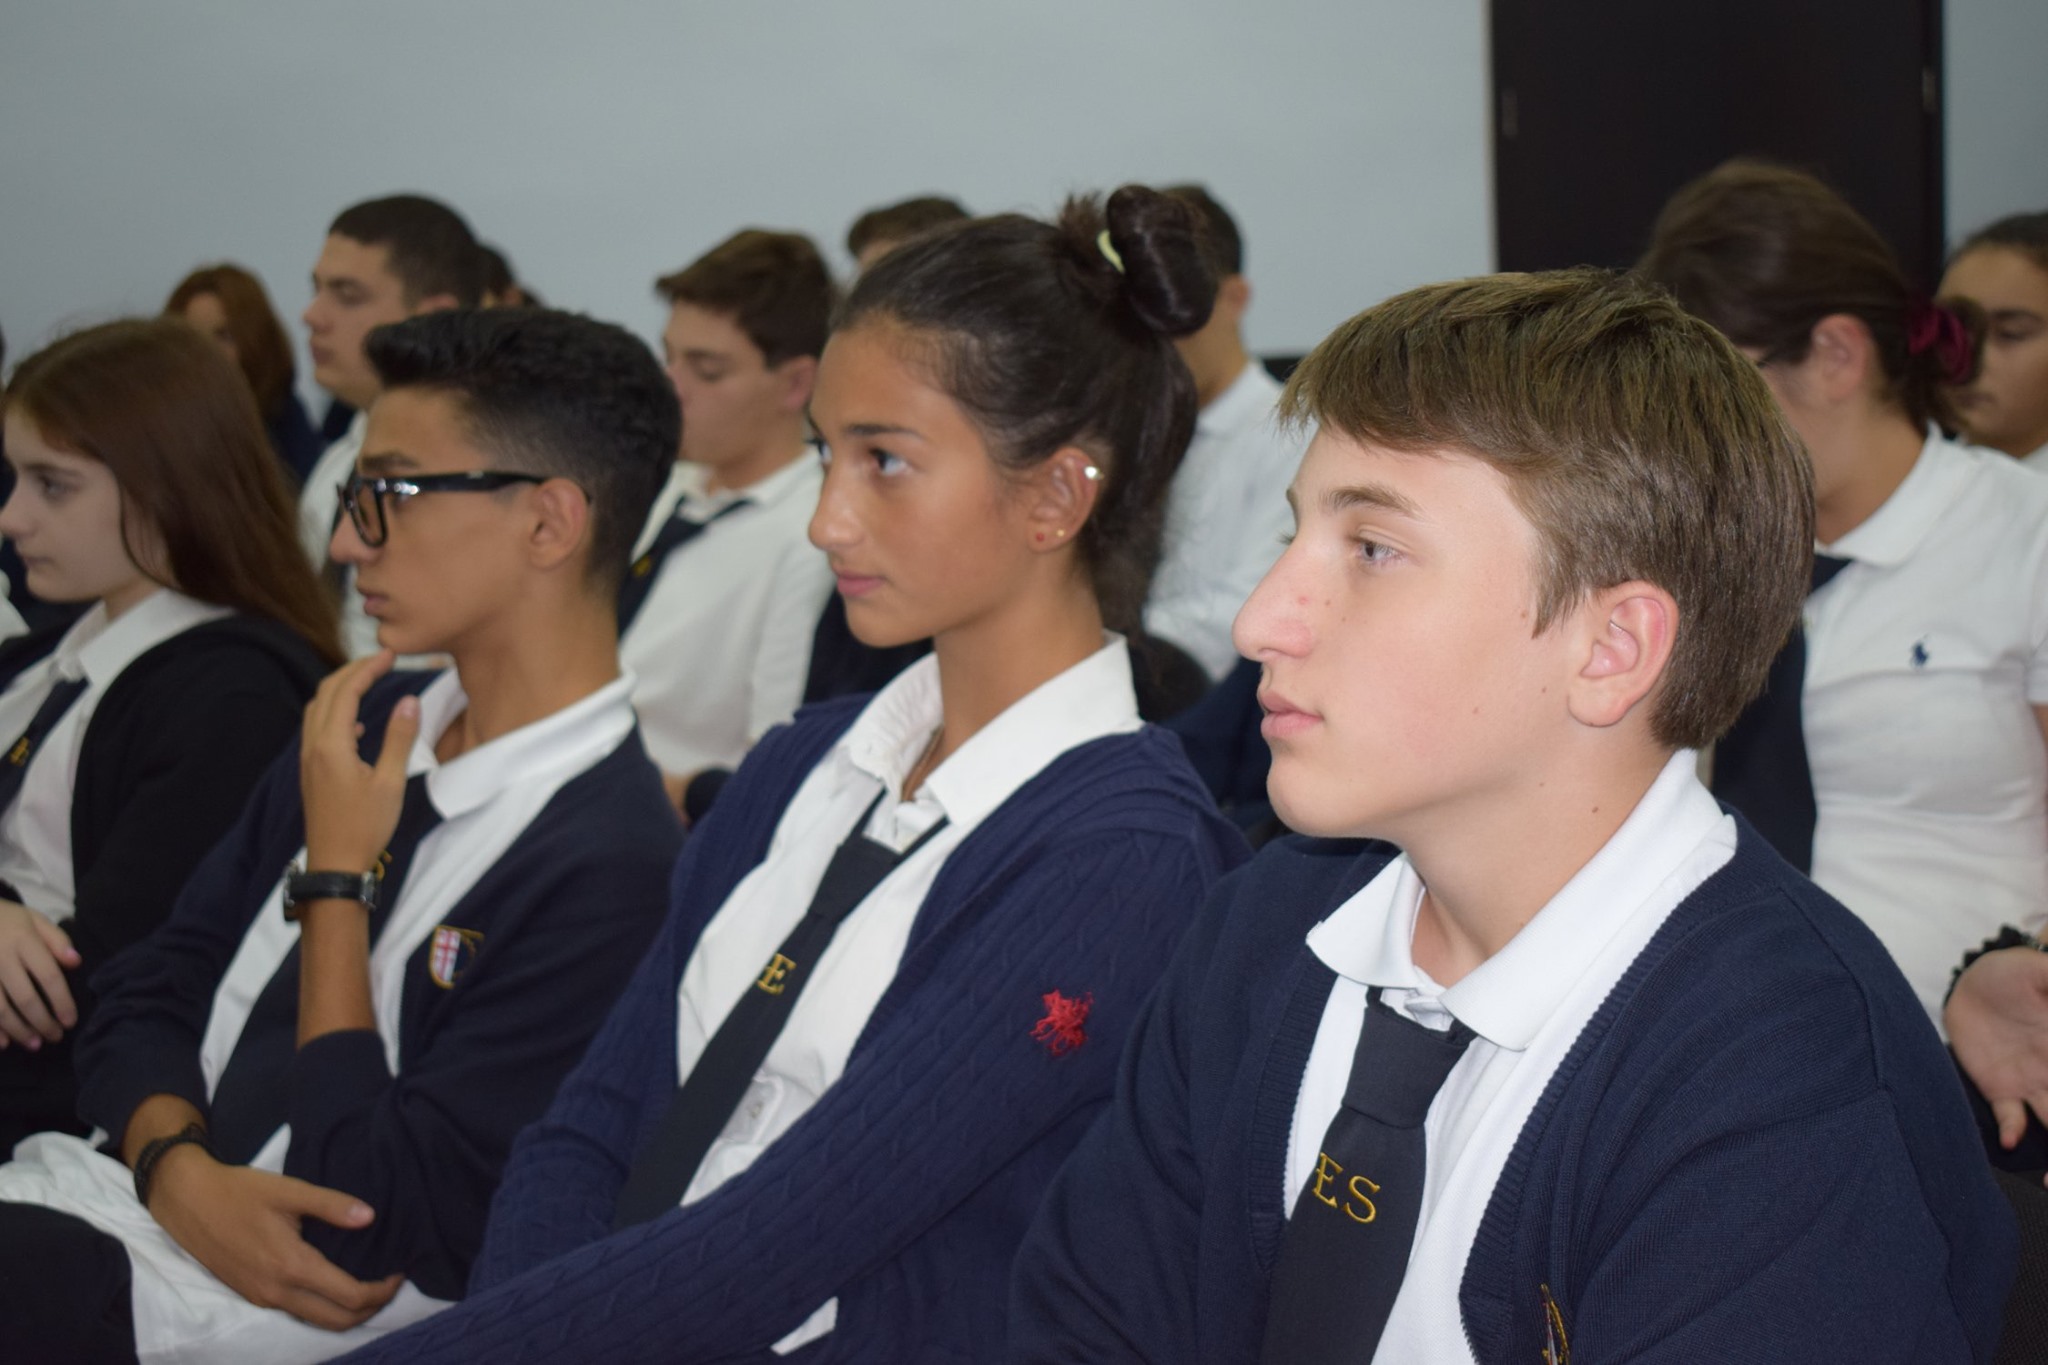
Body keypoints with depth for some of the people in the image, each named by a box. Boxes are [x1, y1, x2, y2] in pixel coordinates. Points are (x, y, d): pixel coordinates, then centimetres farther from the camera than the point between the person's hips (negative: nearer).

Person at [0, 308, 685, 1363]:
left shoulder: (612, 869, -17)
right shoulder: (368, 724, 10)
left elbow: (373, 1228, -16)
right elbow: (146, 996, 13)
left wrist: (338, 874, -12)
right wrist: (181, 1170, -8)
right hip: (118, 1188, 7)